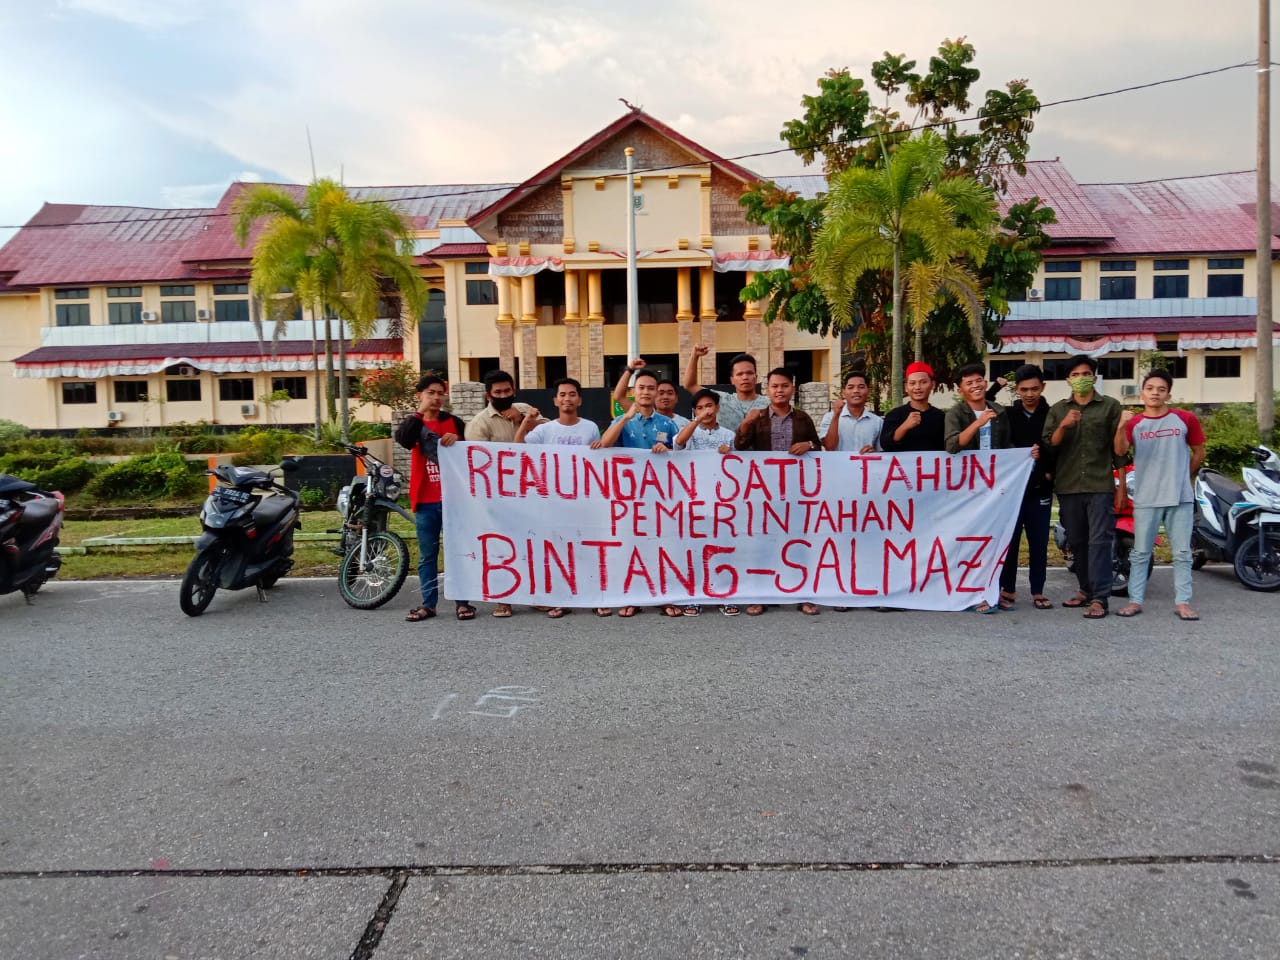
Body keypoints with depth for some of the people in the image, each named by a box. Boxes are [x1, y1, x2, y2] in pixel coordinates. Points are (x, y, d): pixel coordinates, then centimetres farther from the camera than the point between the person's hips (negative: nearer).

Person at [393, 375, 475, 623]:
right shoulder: (413, 423, 8)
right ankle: (428, 603, 14)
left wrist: (458, 440, -11)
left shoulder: (454, 422, 6)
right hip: (425, 500, 1)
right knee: (427, 555, 7)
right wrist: (420, 411, -16)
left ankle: (462, 602, 10)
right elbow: (403, 439, -15)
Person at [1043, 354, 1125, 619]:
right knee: (1077, 542, 10)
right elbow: (1048, 446, 4)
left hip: (1100, 485, -3)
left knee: (1099, 541, -7)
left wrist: (1122, 485, 2)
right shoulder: (1058, 410, 12)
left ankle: (1099, 599, -8)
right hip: (1068, 487, 3)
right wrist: (1063, 426, -14)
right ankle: (1085, 590, 23)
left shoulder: (1110, 406, 6)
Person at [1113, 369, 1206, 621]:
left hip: (1181, 497, 1)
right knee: (1140, 553, 5)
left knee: (1182, 553, 5)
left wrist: (1183, 477, 14)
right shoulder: (1134, 423, 1)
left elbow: (1199, 452, 14)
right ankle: (1135, 600, 9)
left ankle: (1182, 602, 11)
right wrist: (1121, 426, -32)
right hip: (1146, 499, 0)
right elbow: (1120, 451, -16)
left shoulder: (1185, 419, 3)